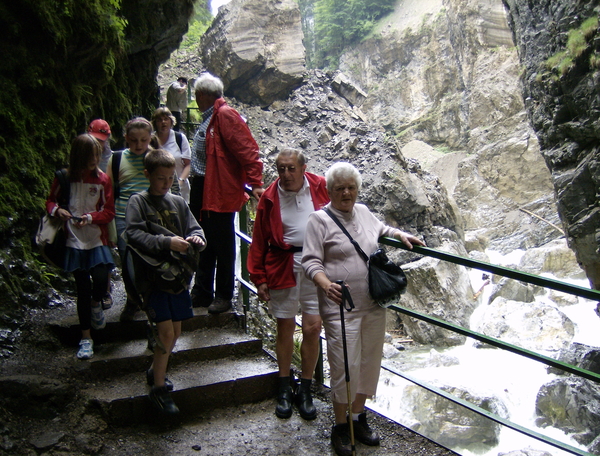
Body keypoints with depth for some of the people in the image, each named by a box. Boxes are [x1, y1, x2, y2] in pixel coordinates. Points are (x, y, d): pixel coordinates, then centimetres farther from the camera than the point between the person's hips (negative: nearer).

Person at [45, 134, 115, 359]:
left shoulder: (102, 179, -4)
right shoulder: (65, 178, -4)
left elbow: (109, 212, -2)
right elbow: (51, 200, 9)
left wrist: (90, 218, -19)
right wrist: (57, 210, -13)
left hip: (97, 241, 0)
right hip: (75, 242, 0)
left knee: (101, 279, -19)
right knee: (82, 288, 6)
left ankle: (95, 304, 19)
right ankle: (86, 337, 19)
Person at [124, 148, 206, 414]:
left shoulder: (178, 202, 6)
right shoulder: (138, 202, -6)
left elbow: (194, 228, 6)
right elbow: (133, 234, -19)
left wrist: (196, 238, -18)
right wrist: (166, 243, -29)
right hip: (152, 275, -5)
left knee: (175, 332, 13)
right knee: (166, 332, -8)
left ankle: (156, 371, 38)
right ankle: (159, 388, 9)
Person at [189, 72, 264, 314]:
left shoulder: (225, 115, -13)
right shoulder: (209, 118, 17)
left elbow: (246, 148, -20)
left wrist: (255, 182, -25)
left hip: (220, 191, -10)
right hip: (202, 189, 10)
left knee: (222, 246, 2)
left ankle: (223, 296, 15)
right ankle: (202, 293, 29)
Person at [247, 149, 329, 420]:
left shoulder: (321, 187, 0)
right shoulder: (270, 198, 1)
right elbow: (259, 241, 5)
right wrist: (259, 278, 2)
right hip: (282, 268, 0)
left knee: (312, 328, 0)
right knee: (285, 328, 8)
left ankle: (305, 391, 19)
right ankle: (284, 390, 26)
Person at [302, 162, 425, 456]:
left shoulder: (363, 212, 11)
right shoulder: (319, 219, -8)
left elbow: (381, 229, 33)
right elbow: (311, 261, -12)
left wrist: (401, 235, 17)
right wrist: (326, 283, -29)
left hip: (374, 305, 7)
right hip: (341, 308, -6)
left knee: (369, 362, 13)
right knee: (345, 366, -4)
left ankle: (358, 418, 32)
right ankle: (341, 427, 17)